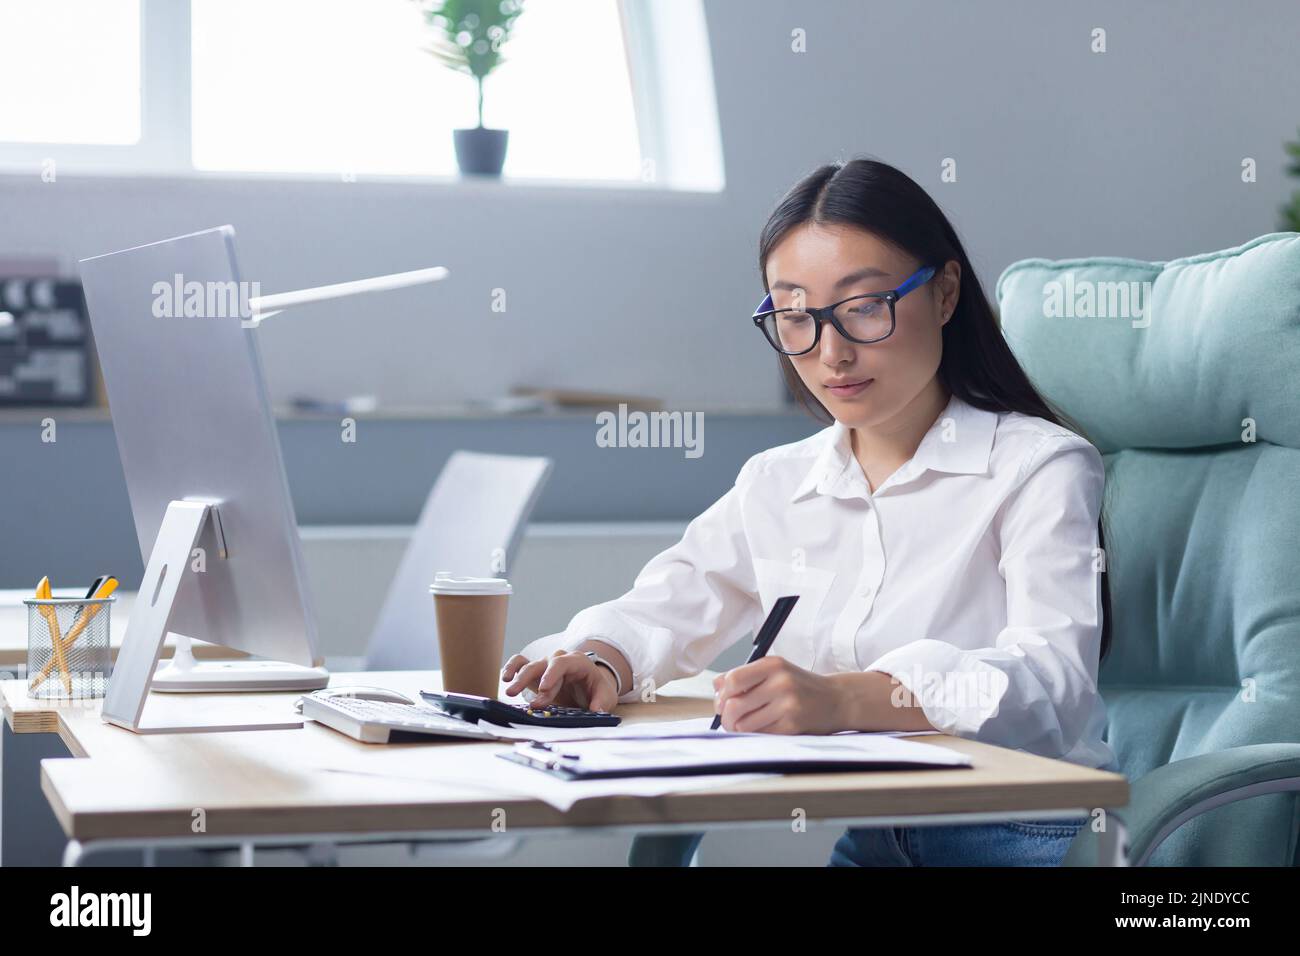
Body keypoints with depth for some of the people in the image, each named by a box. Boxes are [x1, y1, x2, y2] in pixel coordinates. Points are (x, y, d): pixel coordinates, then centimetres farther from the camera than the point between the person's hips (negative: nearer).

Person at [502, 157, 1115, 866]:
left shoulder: (1040, 468, -3)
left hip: (1010, 831, -5)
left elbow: (1049, 681, -18)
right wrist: (600, 660, -8)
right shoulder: (773, 483, 18)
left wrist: (844, 700, -37)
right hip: (837, 828, 5)